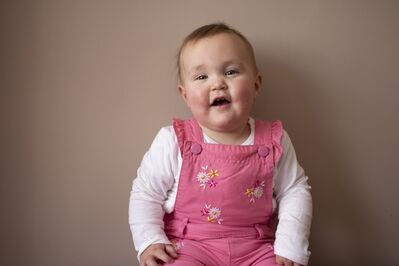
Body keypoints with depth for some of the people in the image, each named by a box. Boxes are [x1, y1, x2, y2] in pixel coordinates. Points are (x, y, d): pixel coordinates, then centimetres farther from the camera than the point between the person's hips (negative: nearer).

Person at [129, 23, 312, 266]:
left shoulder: (274, 141, -3)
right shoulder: (173, 142, -9)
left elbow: (295, 192, 5)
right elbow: (145, 193, 0)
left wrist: (290, 246, -6)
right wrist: (149, 241, -11)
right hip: (189, 246, -2)